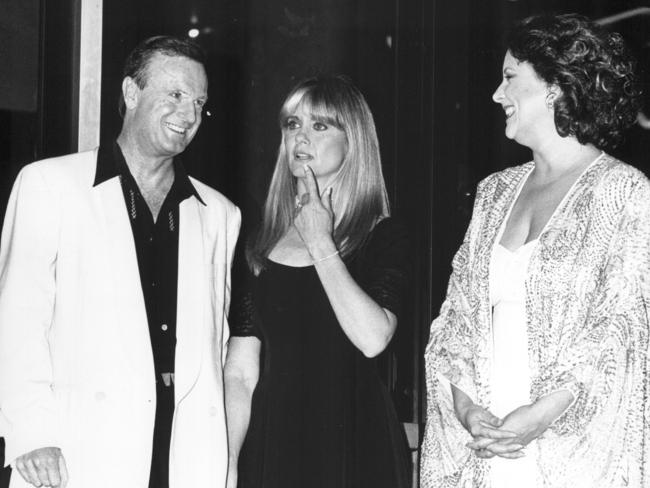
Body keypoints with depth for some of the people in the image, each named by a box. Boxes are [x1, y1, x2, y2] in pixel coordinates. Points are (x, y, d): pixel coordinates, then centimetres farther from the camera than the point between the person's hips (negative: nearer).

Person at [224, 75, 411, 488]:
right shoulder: (261, 247, 7)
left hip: (356, 445, -2)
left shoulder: (383, 238, -2)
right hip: (272, 446, 3)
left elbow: (373, 339, -19)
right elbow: (240, 373, 5)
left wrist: (320, 244, -11)